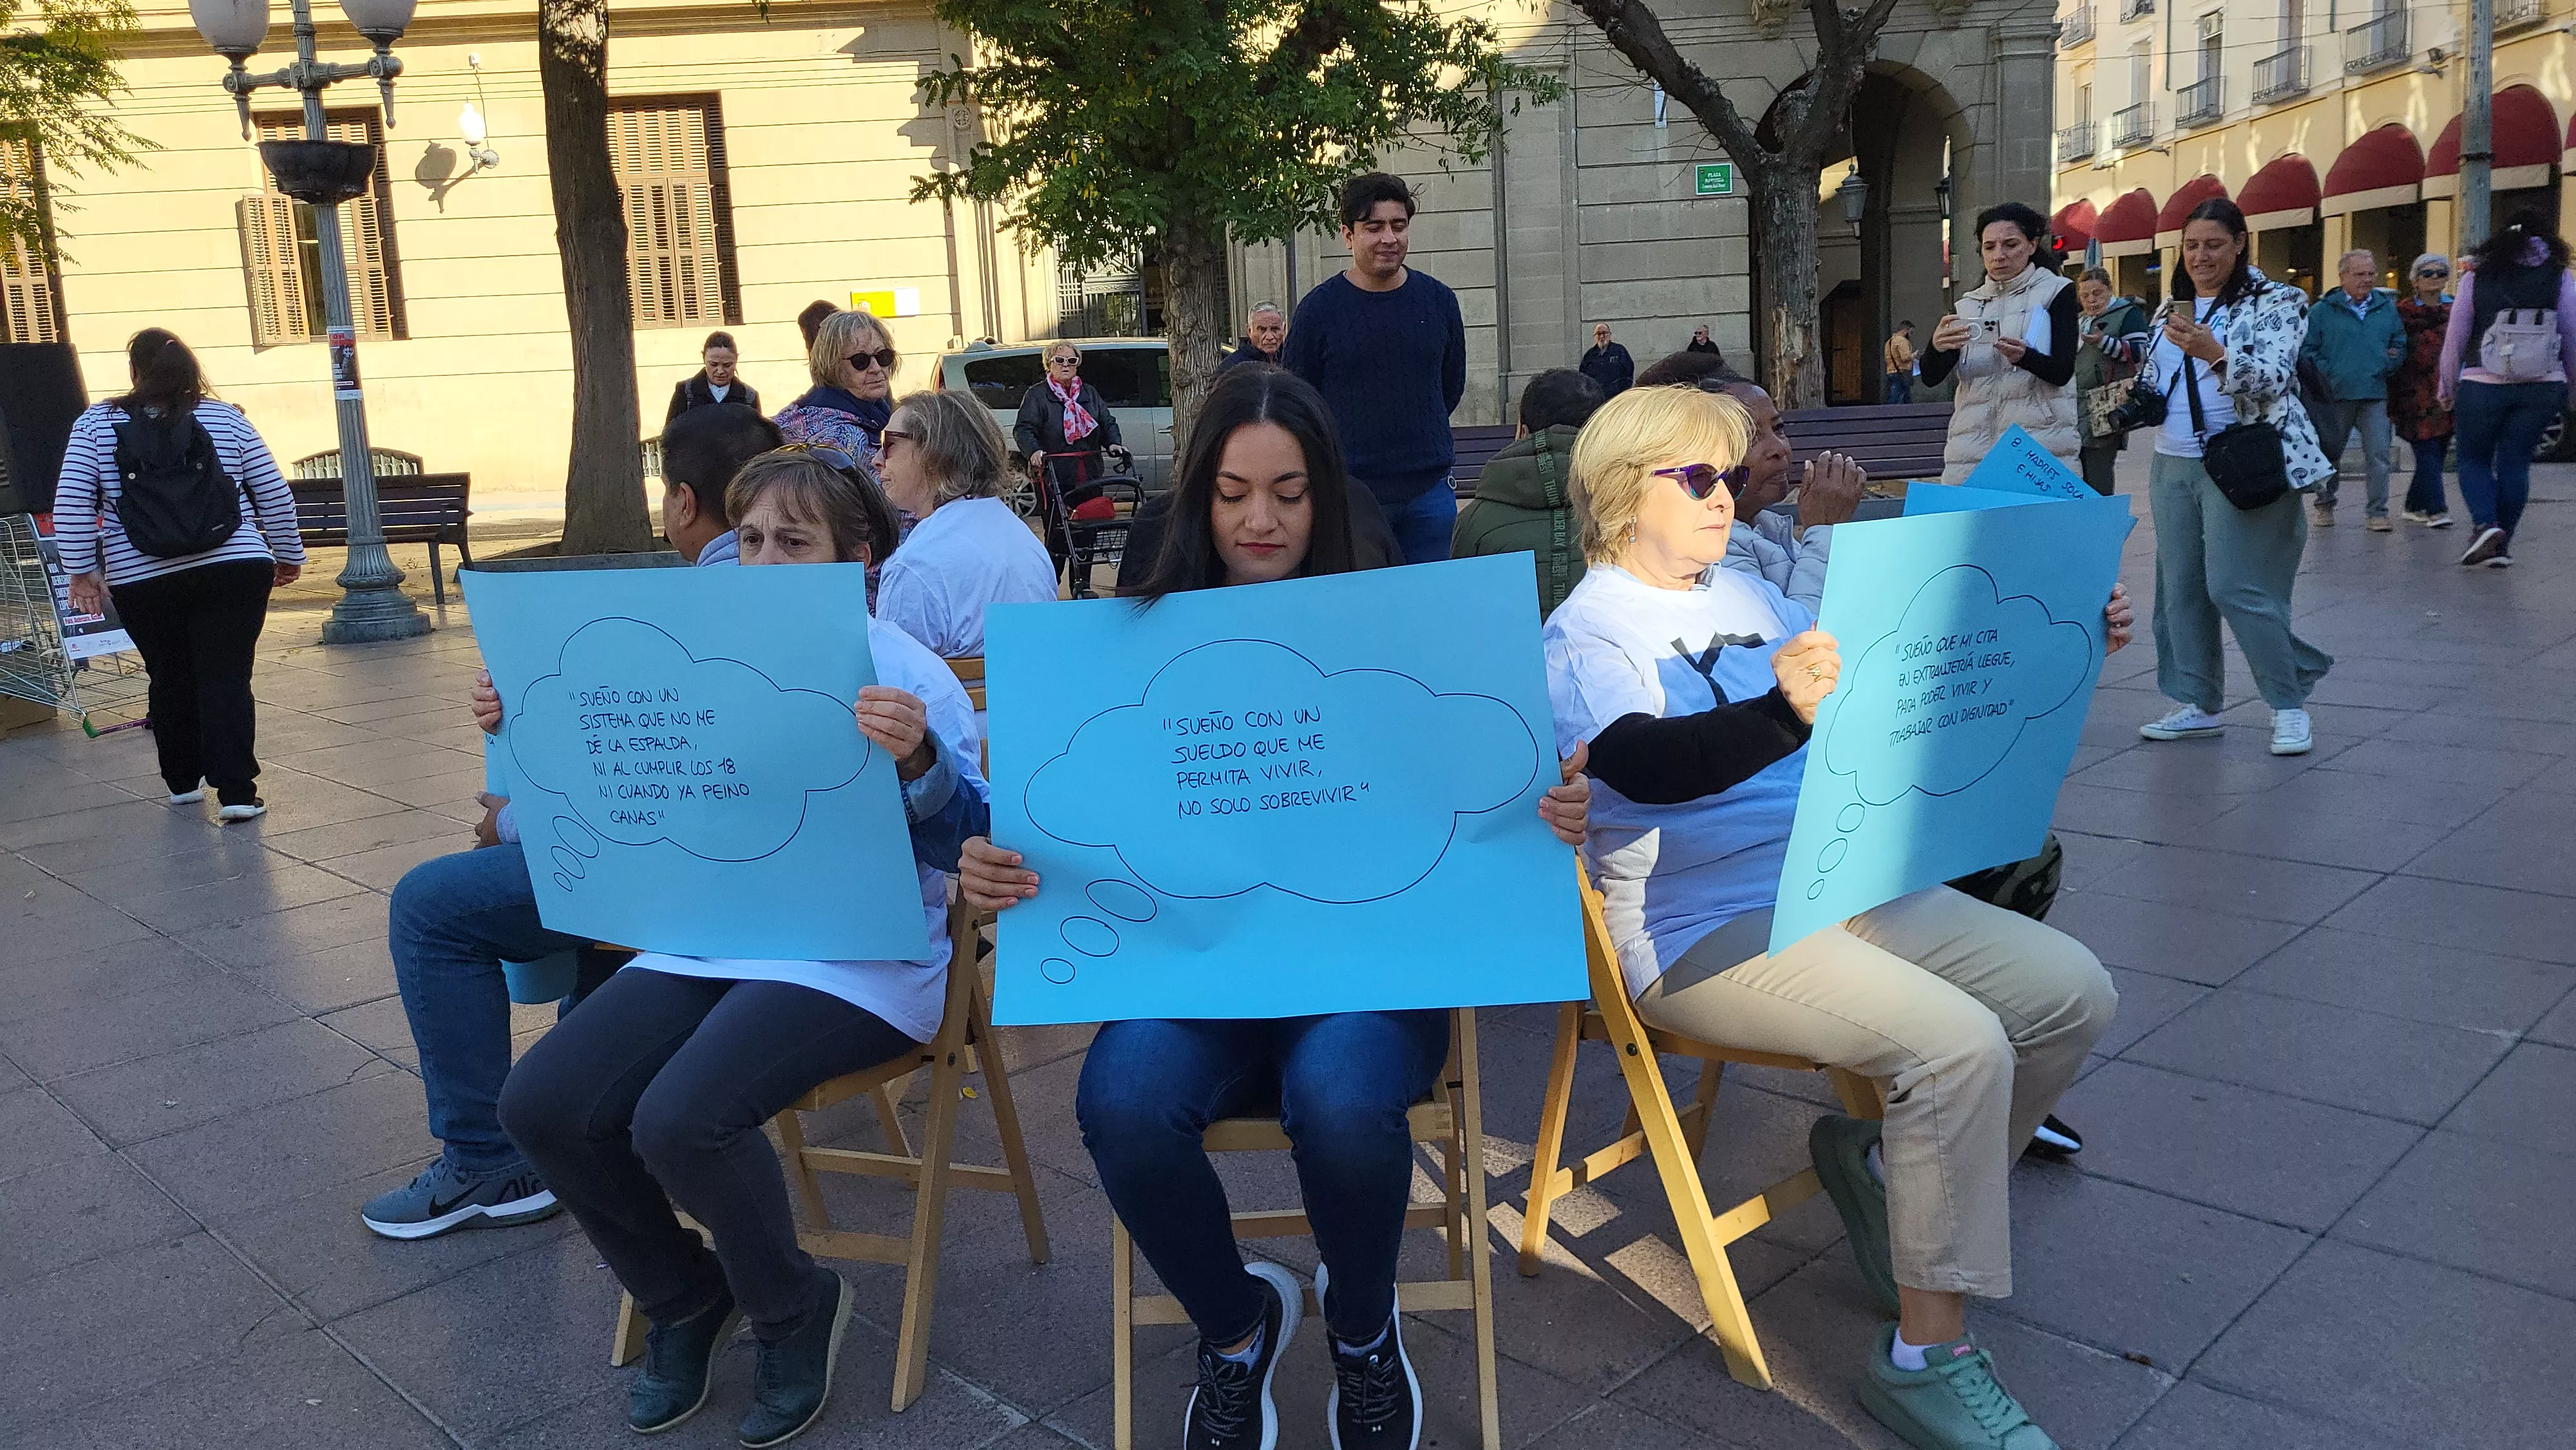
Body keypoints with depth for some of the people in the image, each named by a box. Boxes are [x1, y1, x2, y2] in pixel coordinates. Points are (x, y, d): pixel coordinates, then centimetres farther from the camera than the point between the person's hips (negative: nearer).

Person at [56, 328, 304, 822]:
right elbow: (274, 495, 5)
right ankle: (236, 791, -8)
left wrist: (81, 569, 4)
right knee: (227, 678, -1)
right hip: (234, 572, -1)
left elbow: (71, 503, -3)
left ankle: (182, 781, 28)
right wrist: (289, 555, 15)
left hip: (142, 583, 1)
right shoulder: (226, 419, 4)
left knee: (169, 679, 16)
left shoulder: (96, 425, 3)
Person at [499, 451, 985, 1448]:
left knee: (681, 1120, -28)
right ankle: (683, 1297, 17)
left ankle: (794, 1312, 4)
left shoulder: (900, 671, -8)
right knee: (542, 1103, -10)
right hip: (710, 943, 7)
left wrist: (916, 761, -36)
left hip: (855, 958, -6)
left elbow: (963, 845, -16)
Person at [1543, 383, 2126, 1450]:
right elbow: (1642, 762, -27)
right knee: (1959, 1043, -25)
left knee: (2073, 992, -1)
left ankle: (1888, 1166, 16)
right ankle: (1924, 1355, -10)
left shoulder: (1749, 598, 17)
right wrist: (1782, 712, -45)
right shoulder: (1587, 631, -8)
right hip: (1706, 931, -8)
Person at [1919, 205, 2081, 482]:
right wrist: (1937, 347, -18)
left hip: (2040, 441, -3)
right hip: (1973, 448, 3)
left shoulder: (2056, 291, 7)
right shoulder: (1968, 305, 16)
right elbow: (1931, 377, 5)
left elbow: (2062, 372, -3)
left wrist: (2024, 356, -25)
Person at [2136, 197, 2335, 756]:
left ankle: (2289, 704, 4)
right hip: (2173, 464, 7)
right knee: (2179, 589, 6)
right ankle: (2197, 704, 16)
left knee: (2237, 589, -12)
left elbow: (2272, 378, -18)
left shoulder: (2275, 301, -3)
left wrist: (2213, 353, -33)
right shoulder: (2173, 306, 15)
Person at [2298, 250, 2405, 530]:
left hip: (2375, 394, 2)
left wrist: (2387, 366, 4)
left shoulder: (2387, 308, 12)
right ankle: (2325, 505, 24)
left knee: (2378, 454, -5)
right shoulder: (2322, 311, 2)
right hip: (2335, 396, -2)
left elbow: (2400, 343, 19)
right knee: (2330, 453, 9)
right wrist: (2326, 375, -11)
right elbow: (2306, 349, -1)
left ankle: (2376, 512, -1)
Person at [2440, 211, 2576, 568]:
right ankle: (2502, 544, 10)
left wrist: (2448, 387, 10)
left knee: (2473, 459, 11)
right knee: (2515, 463, 9)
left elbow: (2455, 337, 1)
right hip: (2542, 388, 2)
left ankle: (2485, 525, -12)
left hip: (2481, 386, -1)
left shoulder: (2477, 276, 1)